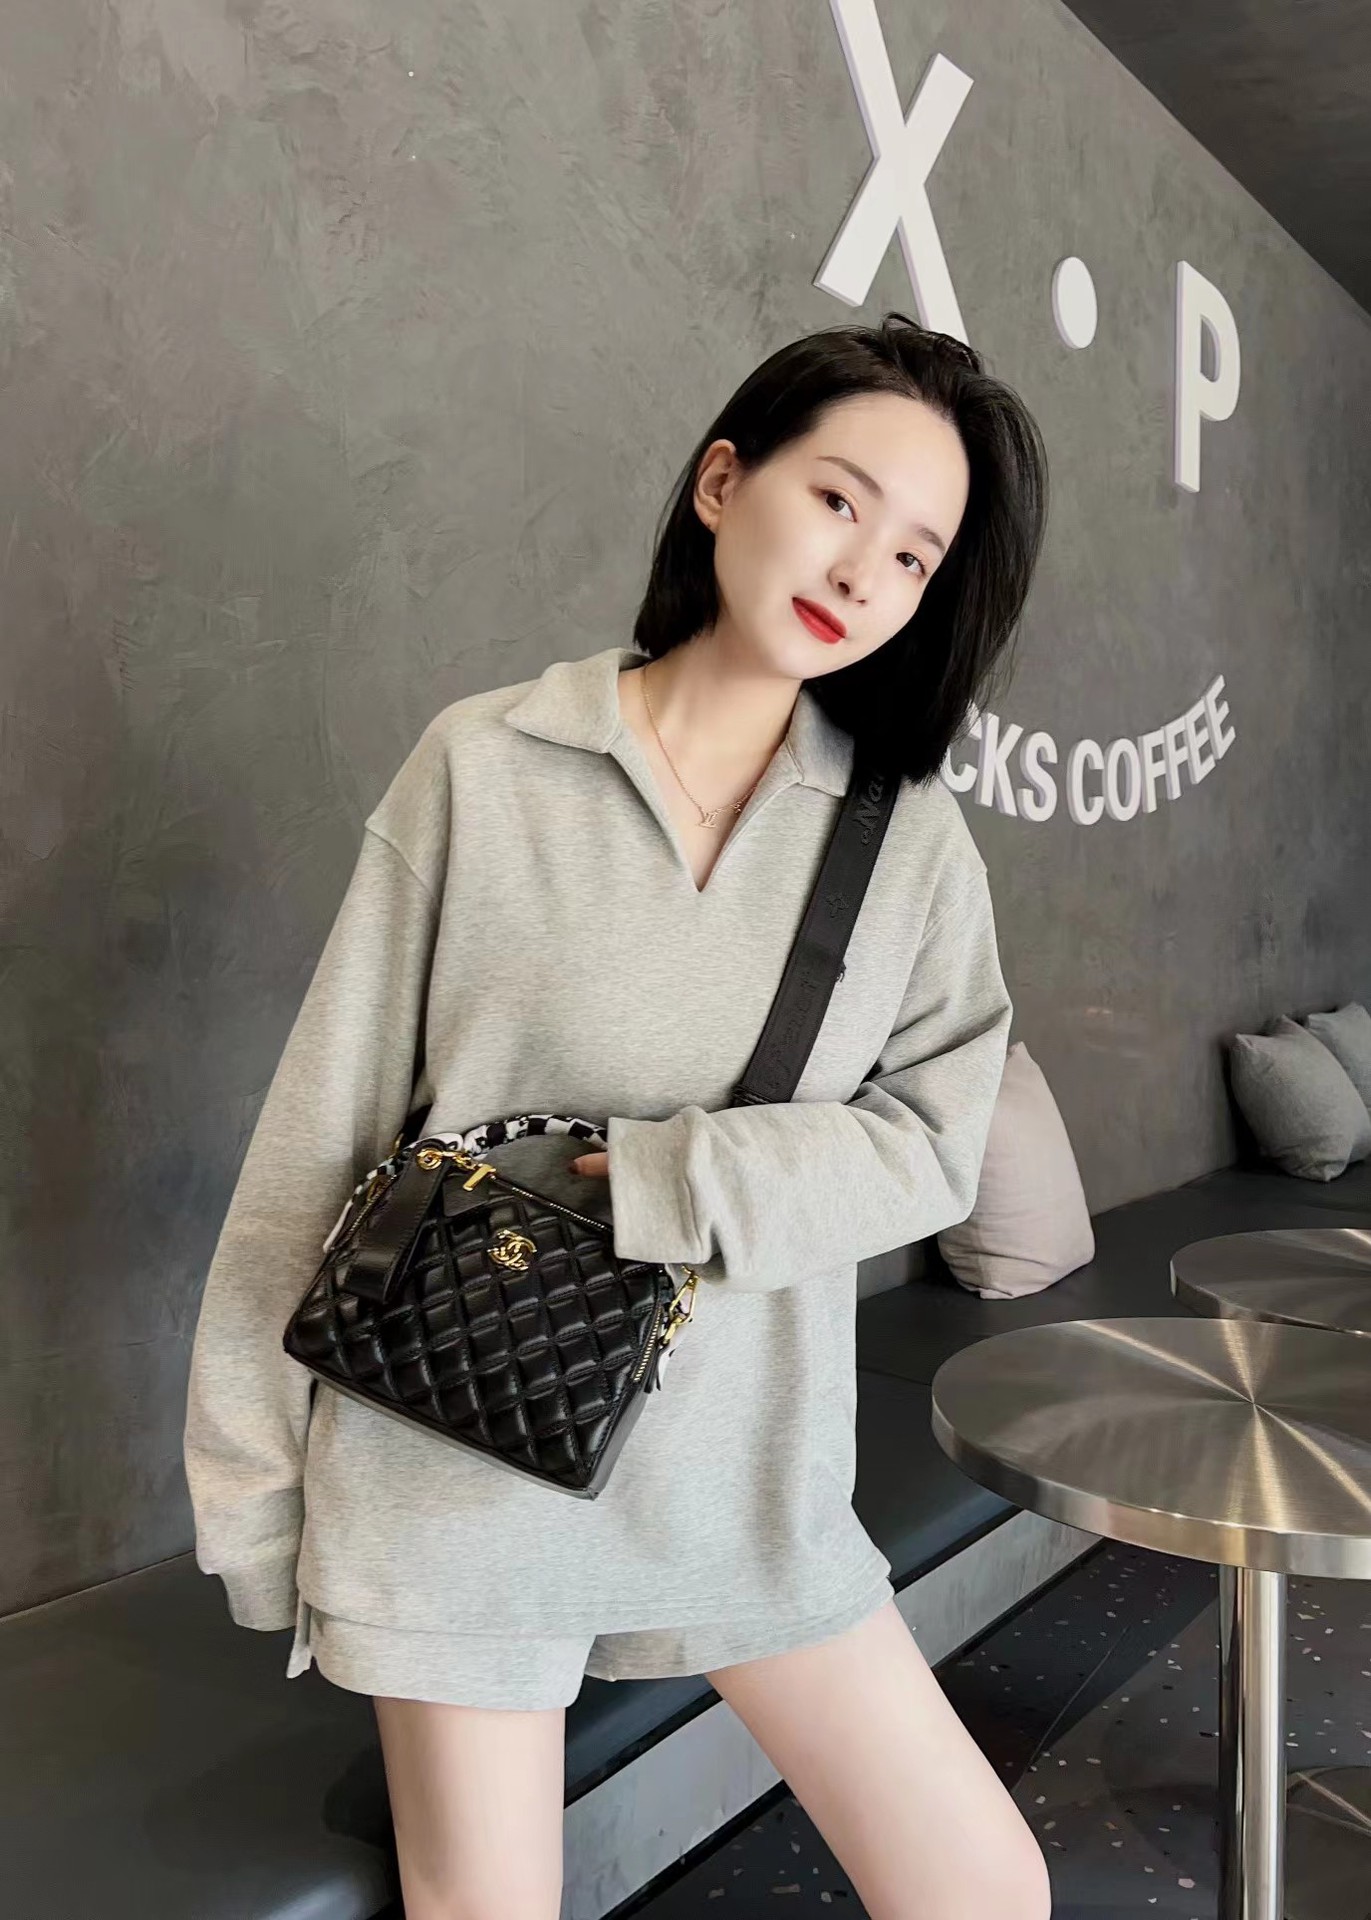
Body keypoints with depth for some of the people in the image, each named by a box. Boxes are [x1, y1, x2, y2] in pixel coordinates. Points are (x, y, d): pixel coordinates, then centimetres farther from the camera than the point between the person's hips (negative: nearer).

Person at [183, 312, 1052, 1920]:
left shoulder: (912, 834, -1)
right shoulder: (486, 763, -8)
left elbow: (930, 1142, -5)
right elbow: (325, 1125, -5)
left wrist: (669, 1185, -19)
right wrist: (253, 1466, -2)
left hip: (746, 1454, 3)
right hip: (462, 1440, -2)